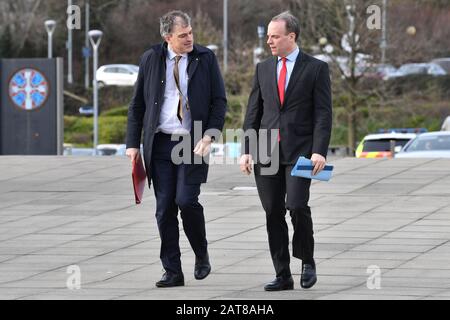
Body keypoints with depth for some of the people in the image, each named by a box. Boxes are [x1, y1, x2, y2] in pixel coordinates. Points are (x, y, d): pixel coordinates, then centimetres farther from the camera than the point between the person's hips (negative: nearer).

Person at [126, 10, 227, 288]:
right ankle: (173, 272, 8)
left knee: (186, 200, -15)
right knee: (165, 209, 1)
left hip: (192, 143, -2)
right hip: (160, 143, 2)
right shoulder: (151, 59, 4)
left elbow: (219, 100, 1)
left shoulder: (206, 59, 1)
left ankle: (202, 255, 11)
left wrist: (210, 135, -12)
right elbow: (137, 104, 9)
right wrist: (133, 144, 4)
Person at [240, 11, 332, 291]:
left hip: (300, 150, -4)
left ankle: (307, 260, 7)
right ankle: (283, 276, 7)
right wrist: (247, 150, 4)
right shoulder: (263, 69, 13)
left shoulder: (316, 69, 1)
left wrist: (319, 151, -14)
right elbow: (253, 112, 13)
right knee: (274, 213, 2)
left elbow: (323, 113, -4)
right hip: (267, 152, 4)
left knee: (297, 205, -18)